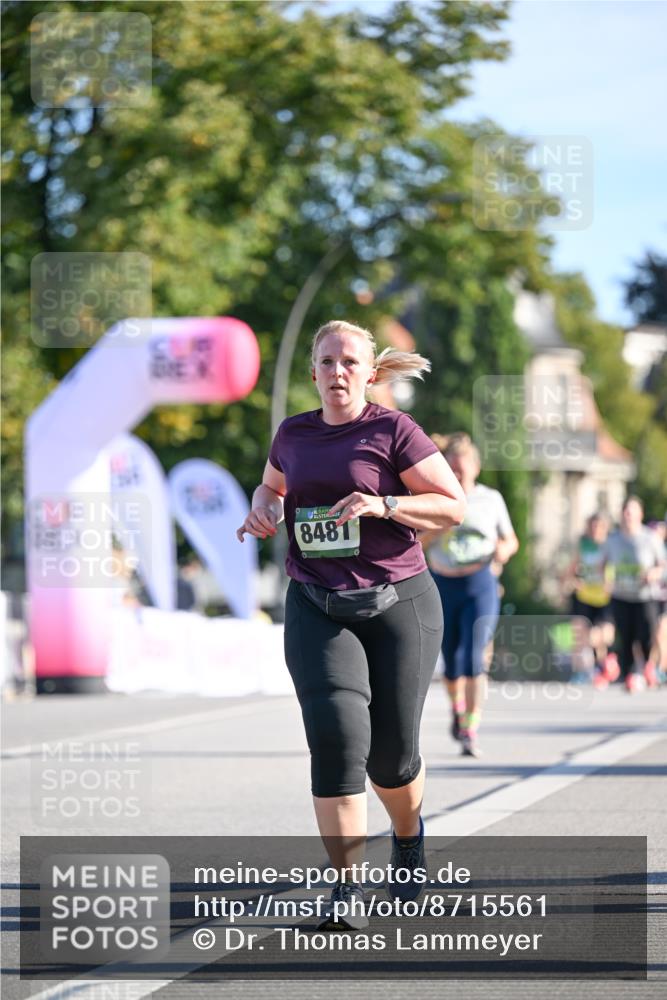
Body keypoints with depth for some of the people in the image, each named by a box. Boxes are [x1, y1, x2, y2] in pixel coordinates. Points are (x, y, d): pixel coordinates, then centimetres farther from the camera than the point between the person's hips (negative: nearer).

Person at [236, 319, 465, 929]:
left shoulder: (392, 431, -3)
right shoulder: (295, 434, 10)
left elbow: (454, 506, -4)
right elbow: (273, 486, 30)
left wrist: (382, 505, -18)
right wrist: (263, 510, 7)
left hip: (397, 602, -2)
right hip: (316, 606, 2)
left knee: (391, 752, 4)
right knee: (336, 734, -18)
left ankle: (409, 835, 40)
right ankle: (347, 888, -15)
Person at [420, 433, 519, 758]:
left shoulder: (491, 499, 5)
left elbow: (511, 540, 14)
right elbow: (418, 543, -1)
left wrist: (504, 549, -9)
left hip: (480, 585, -1)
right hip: (443, 586, 1)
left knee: (474, 658, -16)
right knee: (452, 661, 9)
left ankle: (470, 732, -16)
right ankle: (457, 708, 40)